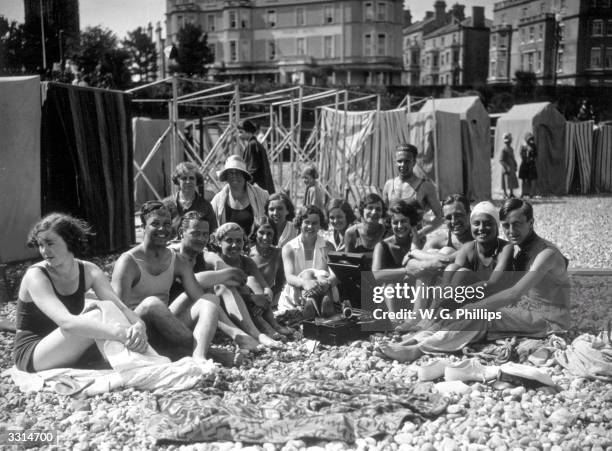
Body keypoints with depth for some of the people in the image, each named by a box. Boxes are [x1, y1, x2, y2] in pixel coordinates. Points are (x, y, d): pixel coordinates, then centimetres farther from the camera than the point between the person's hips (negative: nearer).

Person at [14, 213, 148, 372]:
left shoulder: (89, 271, -3)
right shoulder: (35, 276, -19)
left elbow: (120, 306, -14)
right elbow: (66, 322, -34)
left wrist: (138, 325, -39)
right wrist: (121, 333, -46)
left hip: (65, 354, 6)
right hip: (31, 353, -6)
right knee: (97, 317, -28)